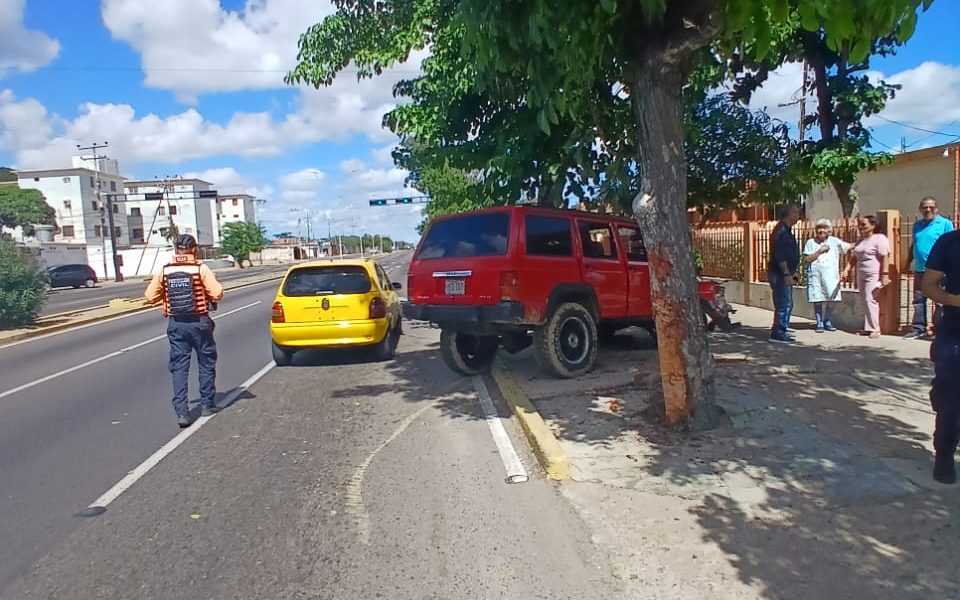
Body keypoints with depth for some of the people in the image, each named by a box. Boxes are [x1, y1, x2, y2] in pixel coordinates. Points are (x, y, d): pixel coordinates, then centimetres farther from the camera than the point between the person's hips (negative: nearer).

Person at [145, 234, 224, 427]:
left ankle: (181, 412, -1)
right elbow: (217, 294, -16)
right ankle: (207, 405, 23)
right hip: (199, 322, -2)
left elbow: (150, 296, 1)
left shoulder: (164, 270, -1)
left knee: (179, 368, 6)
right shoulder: (200, 269, -10)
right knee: (206, 364, 14)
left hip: (175, 323, 2)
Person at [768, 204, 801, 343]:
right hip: (780, 274, -11)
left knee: (787, 304, 15)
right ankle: (778, 333, -5)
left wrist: (790, 273, 24)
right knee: (784, 304, -9)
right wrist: (787, 274, -24)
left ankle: (780, 331, 22)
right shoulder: (781, 232, -16)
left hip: (784, 274, 11)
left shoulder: (786, 231, 17)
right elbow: (780, 256, -23)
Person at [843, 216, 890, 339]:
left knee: (870, 300, -14)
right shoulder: (861, 240, 18)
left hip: (874, 276, -8)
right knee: (864, 302, 8)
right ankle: (868, 327, 14)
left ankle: (874, 329, -10)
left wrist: (885, 275, -21)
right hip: (861, 276, 8)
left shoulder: (879, 238, -8)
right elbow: (853, 258, 22)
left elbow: (885, 258, -15)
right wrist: (847, 269, 9)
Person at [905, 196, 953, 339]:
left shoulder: (945, 223, -2)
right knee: (919, 299, 9)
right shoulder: (917, 225, 15)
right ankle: (919, 329, 16)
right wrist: (908, 263, 18)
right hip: (920, 269, 6)